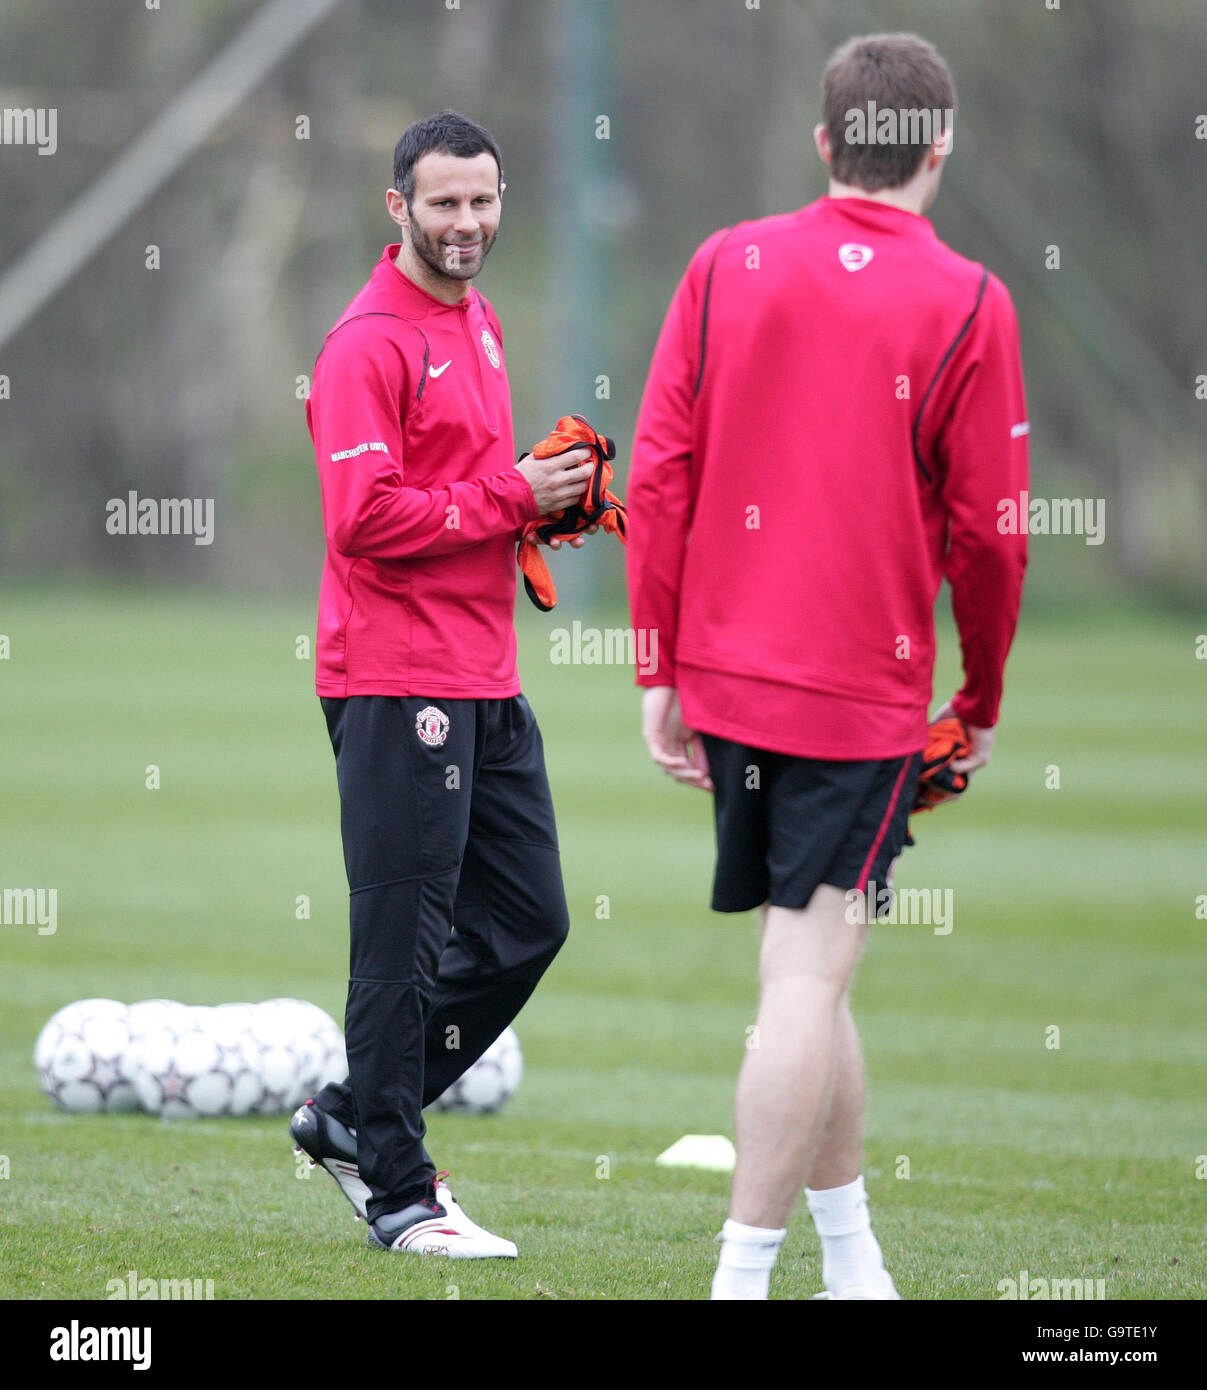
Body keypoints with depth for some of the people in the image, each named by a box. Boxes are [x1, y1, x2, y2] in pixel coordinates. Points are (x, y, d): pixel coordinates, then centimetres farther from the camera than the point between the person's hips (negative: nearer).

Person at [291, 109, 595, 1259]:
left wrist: (543, 496, 9)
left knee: (526, 924, 11)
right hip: (397, 685, -9)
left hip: (486, 685, 9)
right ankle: (398, 1194, 3)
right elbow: (365, 518, -21)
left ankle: (356, 1115, 22)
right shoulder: (369, 344, -12)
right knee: (405, 942, -4)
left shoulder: (480, 324, 17)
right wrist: (510, 497, -17)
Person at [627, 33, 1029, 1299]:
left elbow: (658, 473, 1)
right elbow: (989, 531, -5)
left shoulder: (727, 266, 4)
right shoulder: (965, 304, -7)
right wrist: (981, 704, 8)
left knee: (805, 969, 16)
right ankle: (742, 1273, -11)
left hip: (725, 678, 5)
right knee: (808, 980, -6)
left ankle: (852, 1263, 25)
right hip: (865, 694, -5)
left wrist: (659, 673, 6)